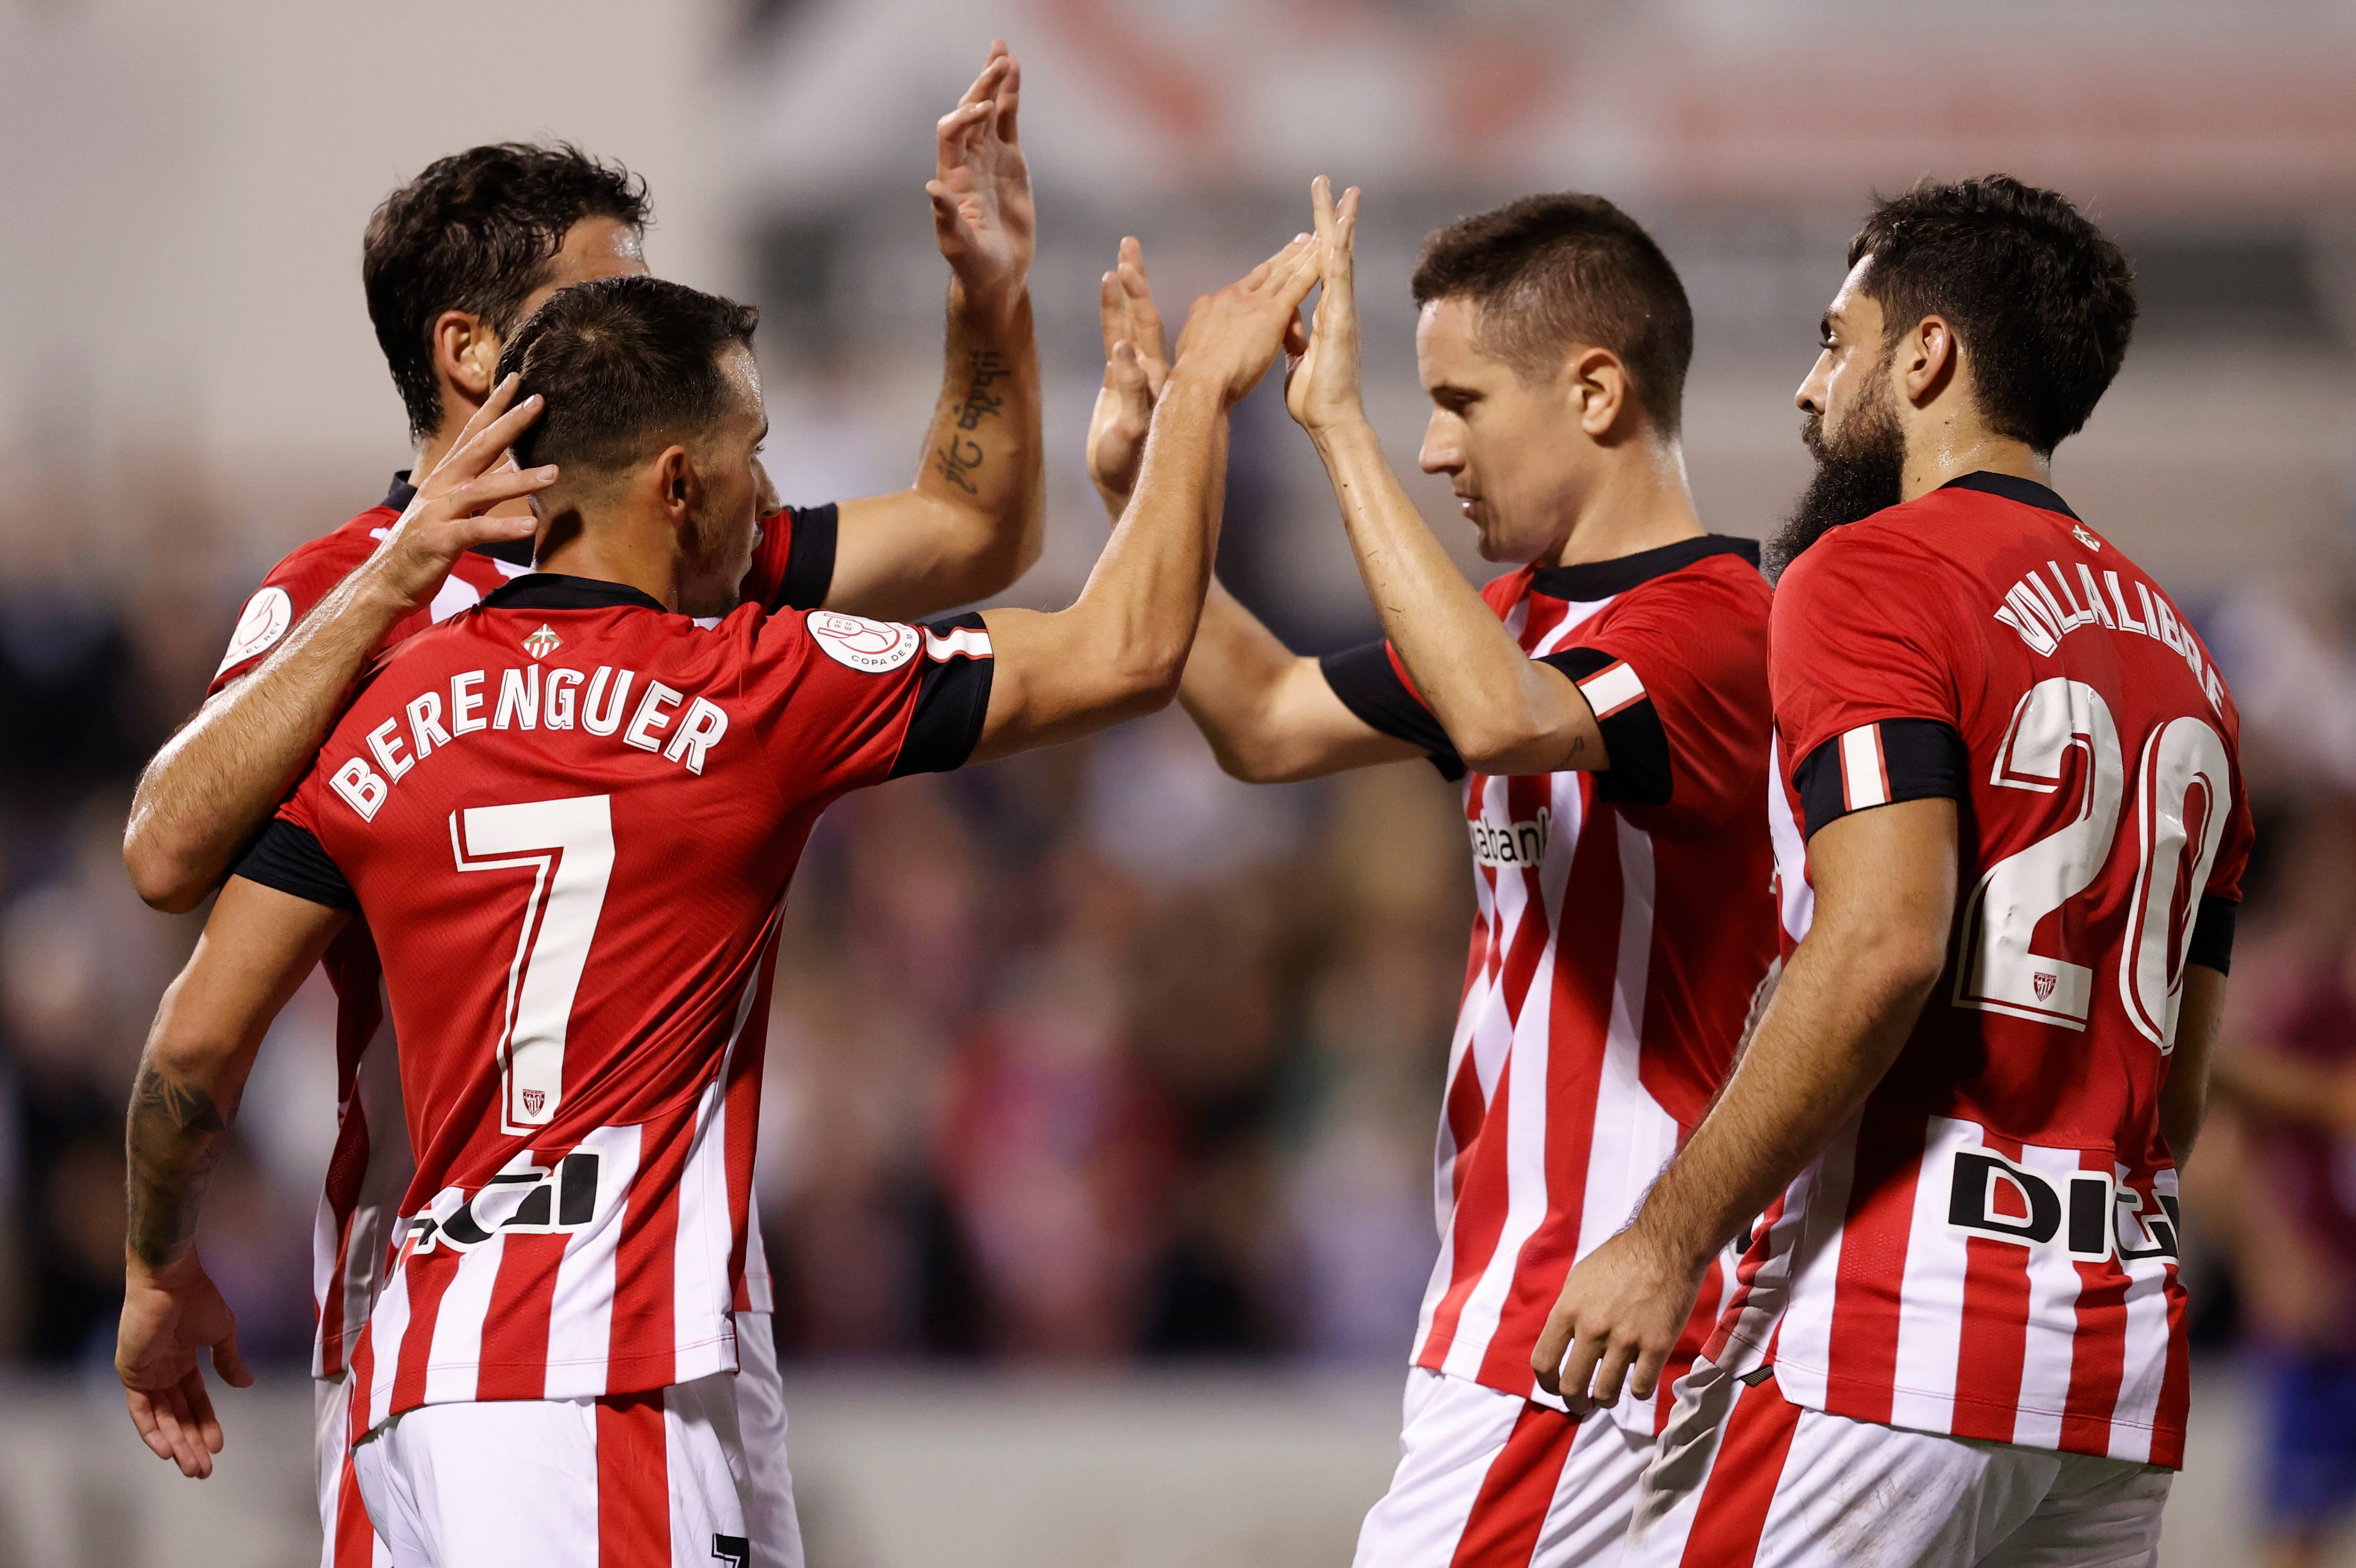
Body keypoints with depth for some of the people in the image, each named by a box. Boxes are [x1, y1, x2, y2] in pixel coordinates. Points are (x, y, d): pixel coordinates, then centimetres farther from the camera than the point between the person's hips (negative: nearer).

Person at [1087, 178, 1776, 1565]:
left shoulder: (1712, 622, -15)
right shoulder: (1531, 613, 15)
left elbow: (1501, 719, -35)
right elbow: (1269, 722, 25)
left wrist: (1338, 422, -30)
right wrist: (1141, 482, 15)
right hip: (1509, 1307, 10)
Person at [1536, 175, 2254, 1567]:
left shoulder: (1876, 576, -5)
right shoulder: (2181, 654, 20)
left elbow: (1882, 945, -18)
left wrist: (1669, 1240, -16)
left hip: (1891, 1316, -8)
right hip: (2128, 1350, 8)